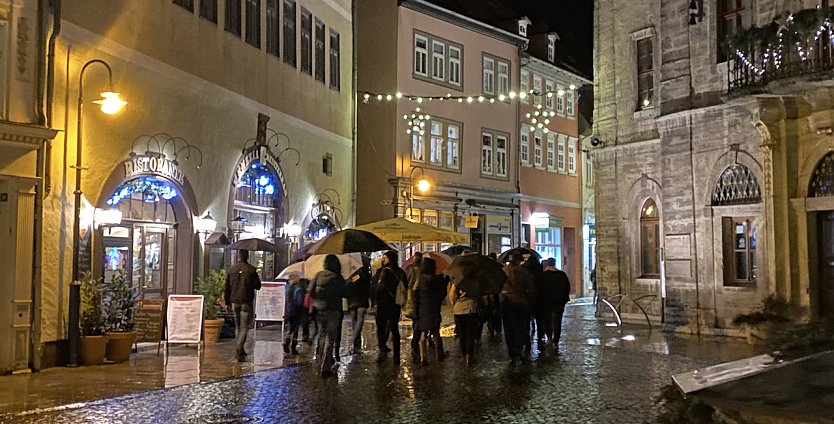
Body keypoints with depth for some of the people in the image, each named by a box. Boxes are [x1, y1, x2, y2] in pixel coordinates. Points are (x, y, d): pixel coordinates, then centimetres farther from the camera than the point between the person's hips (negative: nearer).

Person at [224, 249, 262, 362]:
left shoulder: (231, 269, 3)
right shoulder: (251, 270, -9)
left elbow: (227, 287, 7)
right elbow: (258, 286, -2)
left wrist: (227, 302, 15)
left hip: (234, 302, 4)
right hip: (246, 302, -4)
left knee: (237, 326, 17)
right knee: (244, 327, -3)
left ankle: (240, 350, 22)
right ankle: (239, 351, -16)